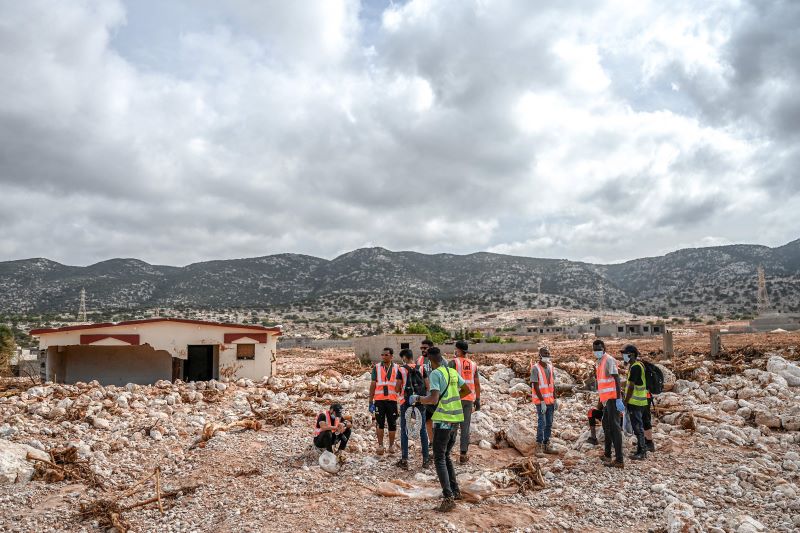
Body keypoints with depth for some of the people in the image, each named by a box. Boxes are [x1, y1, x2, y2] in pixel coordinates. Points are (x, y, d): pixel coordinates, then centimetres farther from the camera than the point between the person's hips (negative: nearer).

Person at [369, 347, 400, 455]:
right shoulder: (377, 368, 4)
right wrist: (371, 402, 1)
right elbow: (373, 385, 4)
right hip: (379, 400, 0)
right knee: (380, 424, 3)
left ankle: (391, 445, 18)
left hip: (392, 400, 0)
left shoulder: (397, 369, 5)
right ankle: (380, 446, 13)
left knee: (392, 424, 5)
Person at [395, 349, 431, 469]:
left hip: (406, 402, -3)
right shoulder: (421, 369, 1)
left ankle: (404, 460, 7)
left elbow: (398, 389, -7)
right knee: (422, 430, 11)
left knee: (404, 431, 6)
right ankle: (426, 459, 15)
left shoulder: (402, 370, -8)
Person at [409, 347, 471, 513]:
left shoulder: (436, 374, -12)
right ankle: (455, 491, 26)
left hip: (443, 420, -7)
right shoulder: (453, 372, 9)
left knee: (440, 459, -3)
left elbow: (433, 399, -20)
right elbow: (467, 390, 20)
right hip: (456, 419, 7)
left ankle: (449, 498, -9)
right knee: (446, 456, 21)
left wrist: (417, 398, -6)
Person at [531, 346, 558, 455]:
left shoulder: (550, 367, 10)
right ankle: (539, 447, -4)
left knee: (549, 424, 10)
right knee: (542, 423, -9)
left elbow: (553, 384, 14)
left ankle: (546, 446, 18)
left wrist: (555, 400, 10)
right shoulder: (535, 368, -11)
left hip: (550, 400, 7)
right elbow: (535, 387, -14)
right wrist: (542, 401, -16)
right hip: (540, 401, -7)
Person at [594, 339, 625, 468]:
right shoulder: (599, 362, 15)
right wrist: (602, 399, 24)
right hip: (606, 399, 10)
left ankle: (619, 460, -7)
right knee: (606, 425, 18)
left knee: (614, 427, -9)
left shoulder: (609, 360, -12)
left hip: (612, 399, -10)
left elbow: (617, 379, -19)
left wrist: (618, 399, -24)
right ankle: (607, 454, 31)